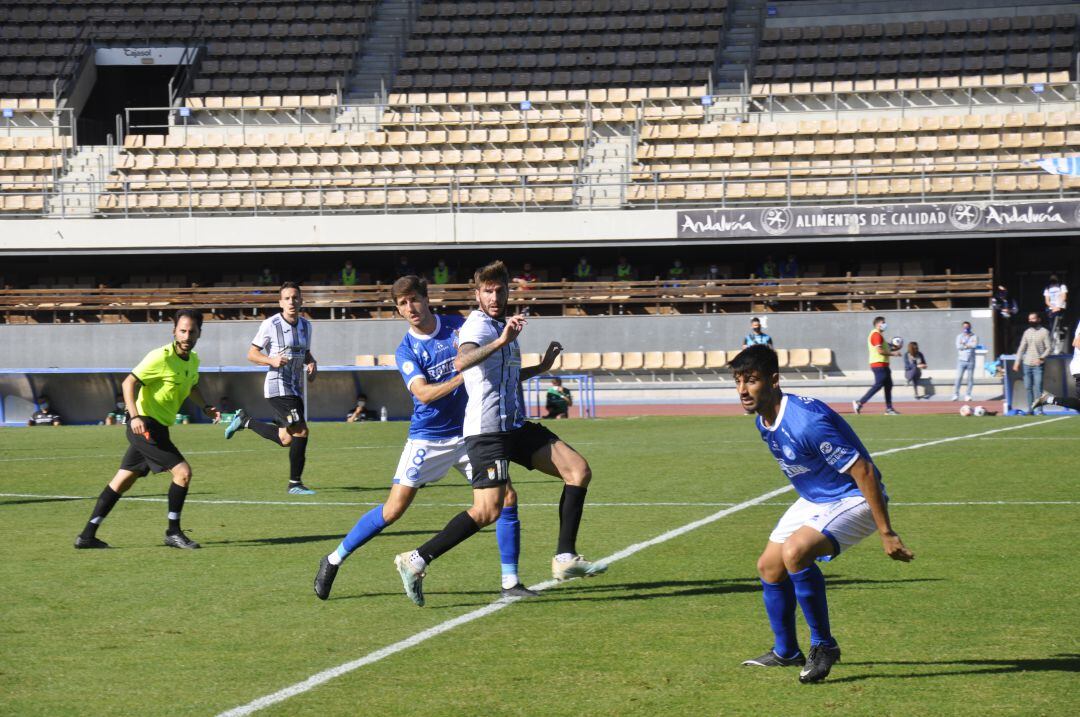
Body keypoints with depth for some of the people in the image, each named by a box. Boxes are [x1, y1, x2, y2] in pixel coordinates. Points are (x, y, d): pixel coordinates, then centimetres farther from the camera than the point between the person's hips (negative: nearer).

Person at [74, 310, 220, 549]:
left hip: (158, 428, 9)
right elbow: (128, 383, -20)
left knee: (123, 481, 10)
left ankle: (88, 536, 13)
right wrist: (135, 417, -31)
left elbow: (192, 386, 31)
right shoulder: (161, 357, -17)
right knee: (182, 471, -13)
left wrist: (206, 407, 16)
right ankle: (173, 532, -1)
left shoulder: (193, 360, 10)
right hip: (146, 426, -9)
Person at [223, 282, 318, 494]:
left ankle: (245, 420, 30)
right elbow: (251, 353, -3)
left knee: (285, 439, 11)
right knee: (301, 431, -17)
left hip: (296, 388, 8)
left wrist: (312, 364, 2)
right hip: (278, 386, -8)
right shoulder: (270, 324, -8)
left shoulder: (306, 325, 10)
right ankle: (295, 483, -7)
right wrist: (272, 360, -21)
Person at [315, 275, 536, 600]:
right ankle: (334, 559, 9)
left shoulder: (457, 325, 2)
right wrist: (463, 376, -31)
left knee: (507, 497, -8)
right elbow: (423, 393, -19)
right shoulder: (406, 351, -6)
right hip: (427, 438, -3)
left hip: (467, 432, 3)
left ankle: (510, 582, 1)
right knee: (394, 509, -7)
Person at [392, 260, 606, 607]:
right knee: (488, 511, -17)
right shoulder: (478, 325, -10)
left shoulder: (501, 326, 19)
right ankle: (416, 561, -8)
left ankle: (565, 558, 0)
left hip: (515, 425, 9)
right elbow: (461, 361, -34)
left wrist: (541, 367, 33)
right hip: (487, 431, -9)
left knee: (579, 470, 0)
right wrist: (501, 341, -44)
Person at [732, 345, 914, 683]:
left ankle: (824, 645, -14)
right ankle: (786, 652, 32)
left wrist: (886, 533, -27)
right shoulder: (764, 421, -3)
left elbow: (863, 471, -29)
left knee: (794, 551, -31)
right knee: (769, 566, 11)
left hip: (853, 499, -10)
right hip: (814, 499, 10)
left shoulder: (806, 422, -33)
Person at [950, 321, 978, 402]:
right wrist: (969, 345, -8)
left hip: (971, 361, 0)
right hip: (961, 360, 0)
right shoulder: (959, 336, 9)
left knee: (970, 378, 0)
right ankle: (956, 395, -4)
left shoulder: (974, 337, 6)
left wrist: (964, 344, -8)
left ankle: (968, 395, 7)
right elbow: (958, 346, -7)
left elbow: (975, 345, -14)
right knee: (958, 378, -7)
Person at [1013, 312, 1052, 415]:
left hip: (1038, 364, -5)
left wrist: (1041, 358, -19)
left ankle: (1039, 410, -10)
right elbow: (1021, 348, 12)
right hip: (1027, 364, 5)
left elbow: (1048, 348, -5)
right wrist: (1017, 362, 4)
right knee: (1028, 387, 6)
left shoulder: (1044, 332, -1)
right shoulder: (1027, 332, 12)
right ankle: (1031, 409, 12)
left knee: (1037, 388, -11)